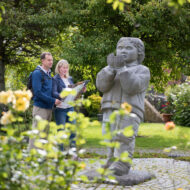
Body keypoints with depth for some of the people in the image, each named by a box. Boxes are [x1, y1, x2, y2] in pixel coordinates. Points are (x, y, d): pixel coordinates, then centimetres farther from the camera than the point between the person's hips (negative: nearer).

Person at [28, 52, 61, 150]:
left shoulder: (49, 73, 16)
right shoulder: (37, 73, -11)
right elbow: (37, 92, -18)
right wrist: (53, 100, -17)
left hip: (49, 107, 8)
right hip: (40, 107, -8)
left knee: (45, 132, 12)